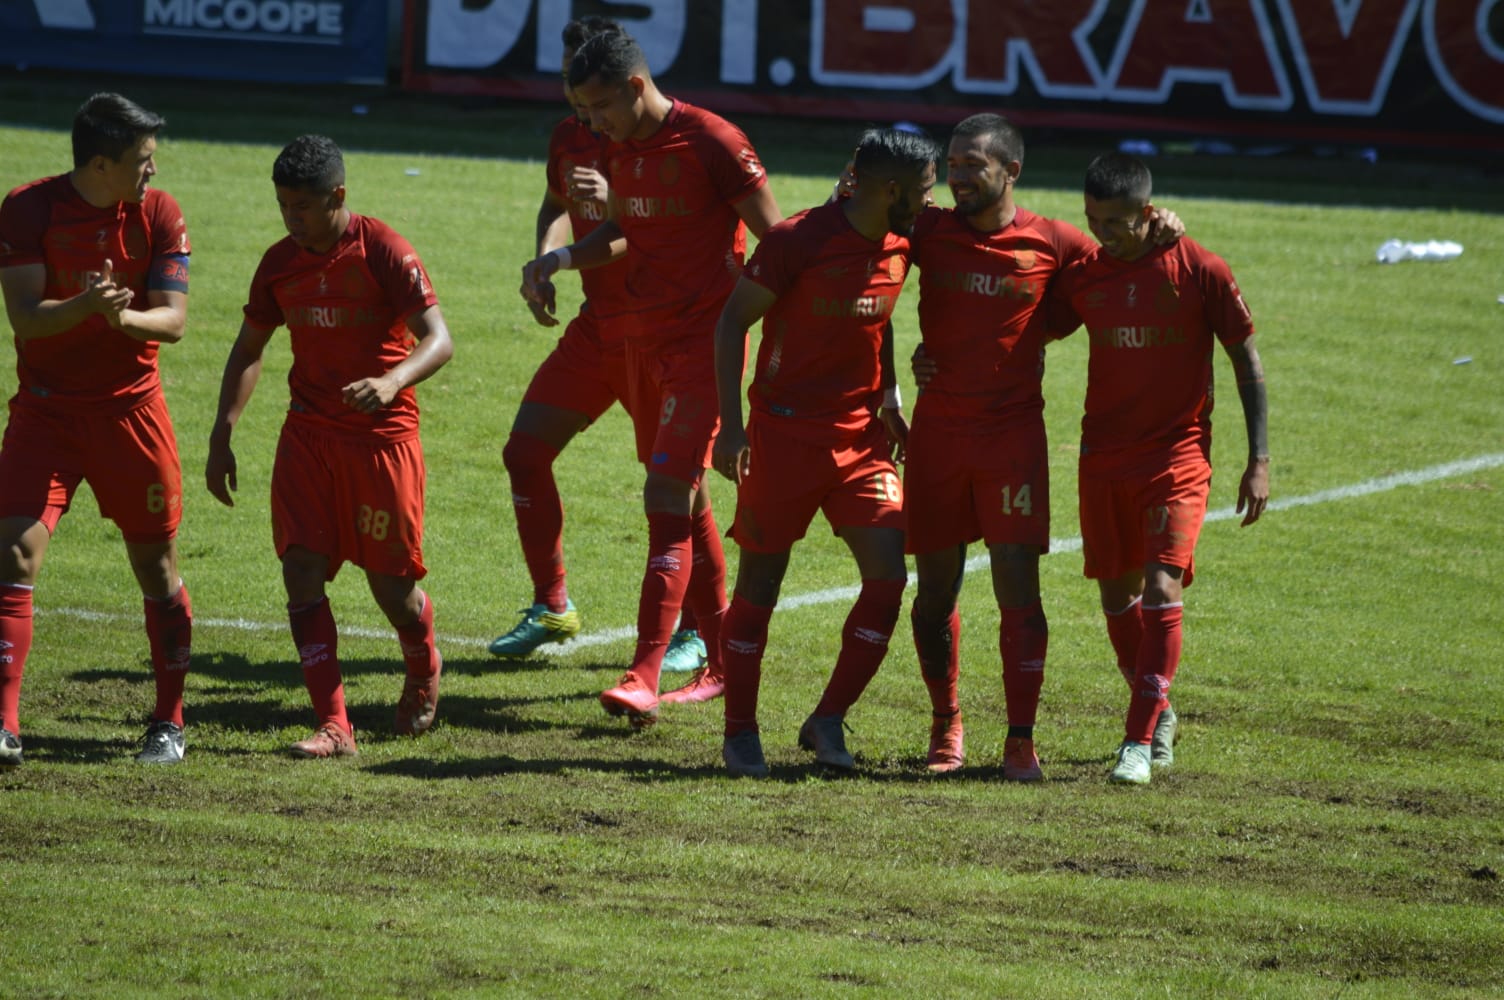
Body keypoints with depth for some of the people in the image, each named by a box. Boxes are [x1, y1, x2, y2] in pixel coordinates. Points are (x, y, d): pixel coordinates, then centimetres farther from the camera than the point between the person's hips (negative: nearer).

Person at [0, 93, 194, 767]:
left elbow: (173, 319, -7)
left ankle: (169, 723, 20)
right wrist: (83, 306, -34)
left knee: (156, 565, 6)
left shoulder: (158, 213, -3)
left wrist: (124, 316, -29)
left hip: (130, 408, 2)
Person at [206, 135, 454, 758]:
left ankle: (424, 677, 36)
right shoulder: (280, 263, 3)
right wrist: (221, 436, 7)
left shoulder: (382, 251, -13)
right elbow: (249, 350, 15)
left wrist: (392, 382, -37)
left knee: (390, 583, 2)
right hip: (308, 433, 4)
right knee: (302, 568, -11)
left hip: (383, 434, -4)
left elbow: (438, 340, -17)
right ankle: (333, 726, -12)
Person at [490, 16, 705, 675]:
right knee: (524, 450, 2)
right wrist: (543, 263, 4)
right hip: (594, 328, 7)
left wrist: (616, 200, -41)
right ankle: (551, 609, 15)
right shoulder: (569, 137, 5)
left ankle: (694, 630, 6)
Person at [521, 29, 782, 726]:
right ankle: (721, 663, 23)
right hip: (642, 341, 8)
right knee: (687, 508, 13)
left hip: (703, 346, -8)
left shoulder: (713, 143, -14)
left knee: (668, 502, -15)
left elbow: (775, 242, -11)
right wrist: (556, 260, 9)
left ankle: (644, 678, -20)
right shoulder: (622, 150, 8)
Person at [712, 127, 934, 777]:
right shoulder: (798, 241, -15)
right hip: (785, 431, -5)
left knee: (888, 576, -7)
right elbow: (733, 320, -10)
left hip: (861, 436, 5)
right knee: (760, 579, 3)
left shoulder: (899, 248, 4)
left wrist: (888, 396, 11)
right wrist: (730, 425, -15)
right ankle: (740, 732, 14)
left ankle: (828, 721, 3)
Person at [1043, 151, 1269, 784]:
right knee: (1117, 594, 10)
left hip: (1177, 454, -4)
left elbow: (1247, 361, -2)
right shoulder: (1083, 275, 1)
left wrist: (1259, 461, -6)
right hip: (1103, 458, 4)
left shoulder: (1200, 272, -9)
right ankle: (1158, 712, 32)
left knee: (1162, 589, -16)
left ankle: (1139, 742, -16)